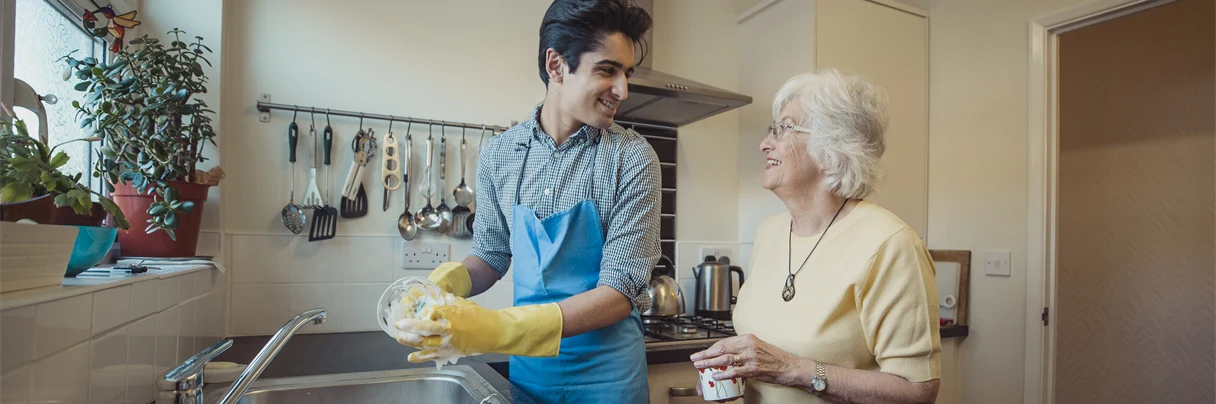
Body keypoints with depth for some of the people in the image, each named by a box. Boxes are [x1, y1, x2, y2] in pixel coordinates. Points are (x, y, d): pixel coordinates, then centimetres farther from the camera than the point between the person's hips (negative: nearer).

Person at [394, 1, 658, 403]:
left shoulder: (633, 158, -14)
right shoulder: (498, 154, -5)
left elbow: (619, 291, -18)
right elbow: (491, 254, 7)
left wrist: (500, 329, -28)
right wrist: (443, 283, -14)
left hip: (605, 370, -2)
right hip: (527, 365, 3)